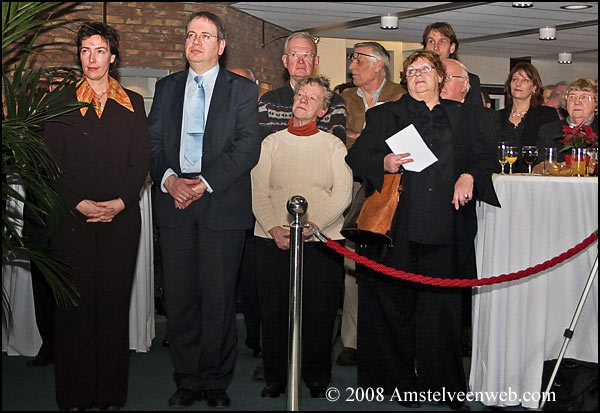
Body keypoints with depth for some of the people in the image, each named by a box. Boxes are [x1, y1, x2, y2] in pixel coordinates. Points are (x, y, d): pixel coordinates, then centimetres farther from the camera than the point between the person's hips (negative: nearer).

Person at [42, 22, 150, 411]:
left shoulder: (132, 103, 12)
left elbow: (141, 162, 6)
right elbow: (52, 162, 3)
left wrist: (120, 202, -8)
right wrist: (79, 203, -10)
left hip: (121, 217, 1)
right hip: (73, 218, -1)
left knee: (115, 302, 2)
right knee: (76, 303, 0)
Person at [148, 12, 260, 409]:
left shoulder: (242, 89, 5)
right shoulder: (167, 87, 16)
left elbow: (248, 147, -6)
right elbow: (153, 142, 10)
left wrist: (205, 182, -14)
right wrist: (169, 179, -9)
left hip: (222, 204, -3)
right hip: (174, 201, 3)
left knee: (219, 297, 1)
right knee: (180, 296, 5)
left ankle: (216, 381, 14)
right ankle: (187, 380, 17)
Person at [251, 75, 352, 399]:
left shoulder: (333, 145, 9)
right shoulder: (271, 143, 12)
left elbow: (342, 193, -2)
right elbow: (258, 193, 5)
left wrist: (312, 224, -15)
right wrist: (275, 228, -10)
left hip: (321, 239, -1)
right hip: (274, 240, 1)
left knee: (320, 311, 0)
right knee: (273, 310, 0)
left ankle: (317, 378, 16)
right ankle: (275, 376, 15)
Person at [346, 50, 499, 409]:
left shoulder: (458, 117, 19)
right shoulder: (387, 115, 13)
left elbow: (485, 155, 16)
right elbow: (357, 156, 5)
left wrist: (469, 176, -4)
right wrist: (384, 163, -14)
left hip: (445, 228, 2)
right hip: (399, 228, -1)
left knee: (442, 305, 1)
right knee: (396, 303, -1)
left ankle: (442, 380, 13)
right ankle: (399, 380, 12)